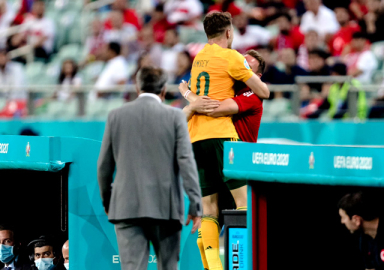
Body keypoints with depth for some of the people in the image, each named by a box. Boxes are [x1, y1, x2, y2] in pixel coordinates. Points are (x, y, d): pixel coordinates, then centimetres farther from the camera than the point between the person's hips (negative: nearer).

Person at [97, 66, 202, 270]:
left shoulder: (116, 116, 6)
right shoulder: (175, 116, 0)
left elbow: (104, 164, 10)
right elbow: (186, 160, -7)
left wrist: (106, 200, 23)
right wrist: (195, 203, -6)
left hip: (127, 207, 1)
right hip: (165, 207, -1)